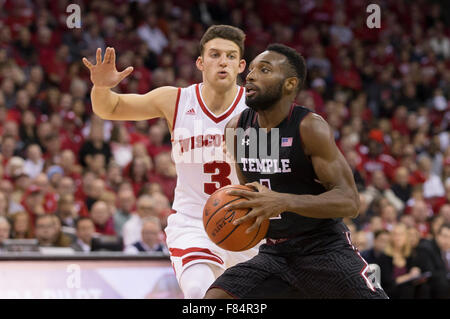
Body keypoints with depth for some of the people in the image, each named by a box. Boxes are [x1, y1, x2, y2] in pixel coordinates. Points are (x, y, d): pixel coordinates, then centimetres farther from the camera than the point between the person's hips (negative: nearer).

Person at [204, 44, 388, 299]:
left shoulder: (310, 127, -16)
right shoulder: (237, 129, 2)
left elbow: (349, 201, -21)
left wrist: (283, 202, -34)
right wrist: (240, 208, -4)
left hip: (326, 248, -5)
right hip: (275, 253, 5)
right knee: (214, 298, -15)